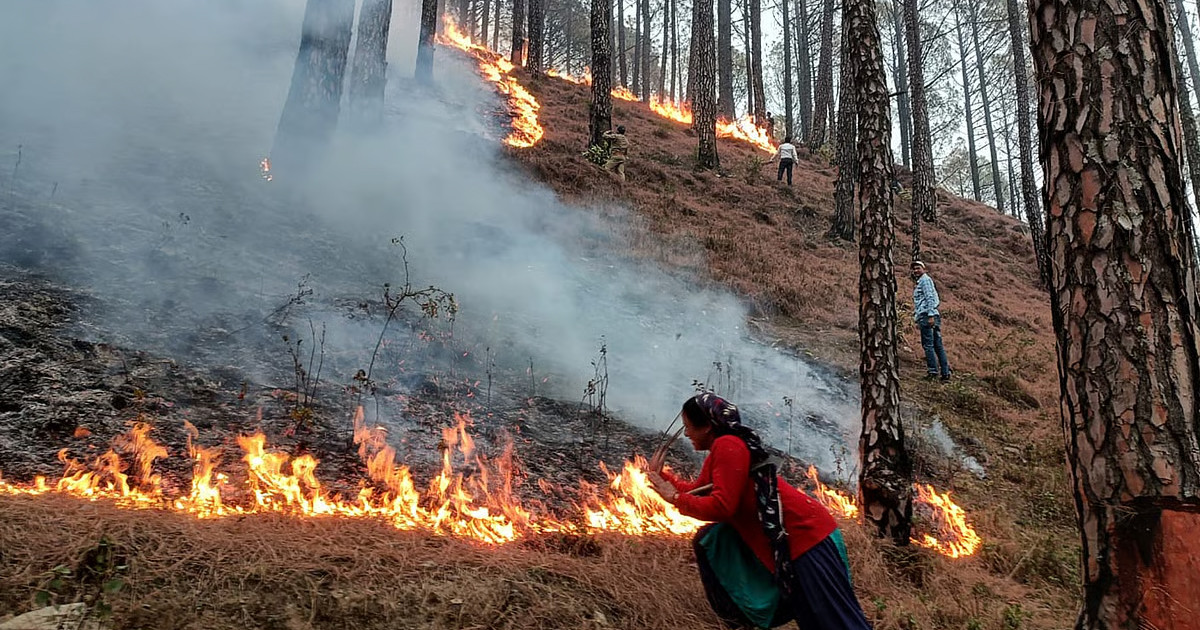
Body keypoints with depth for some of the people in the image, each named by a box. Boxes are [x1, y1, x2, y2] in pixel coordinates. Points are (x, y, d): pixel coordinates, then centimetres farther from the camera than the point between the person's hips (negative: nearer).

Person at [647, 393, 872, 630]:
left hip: (805, 533, -10)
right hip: (780, 538, 10)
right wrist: (660, 474, 26)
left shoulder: (727, 445, -18)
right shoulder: (720, 450, 13)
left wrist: (675, 499, -13)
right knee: (709, 540, 15)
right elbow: (697, 491, 24)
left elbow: (721, 507, -23)